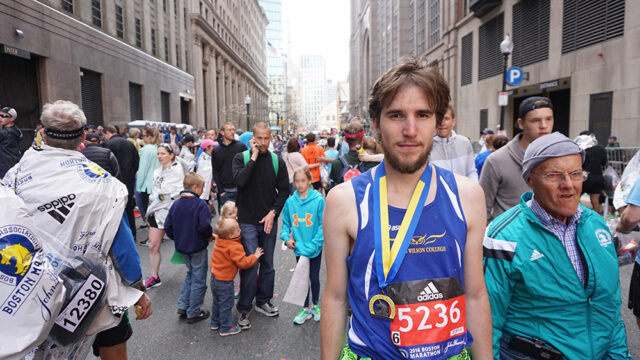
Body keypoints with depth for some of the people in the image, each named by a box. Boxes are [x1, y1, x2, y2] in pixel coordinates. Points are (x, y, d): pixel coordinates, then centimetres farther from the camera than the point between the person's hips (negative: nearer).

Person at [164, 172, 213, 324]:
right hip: (198, 248, -7)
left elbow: (168, 227, 3)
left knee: (190, 274, 26)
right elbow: (205, 226, -27)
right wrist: (210, 236, -7)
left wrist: (178, 238, 17)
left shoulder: (176, 204, 2)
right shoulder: (200, 204, -18)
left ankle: (183, 306, 25)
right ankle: (193, 313, 16)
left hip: (182, 247, 7)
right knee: (198, 280, 7)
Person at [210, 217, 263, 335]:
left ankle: (215, 323, 40)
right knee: (226, 305, 8)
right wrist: (255, 256, -13)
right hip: (224, 281, -8)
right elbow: (243, 263, -26)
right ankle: (225, 328, 20)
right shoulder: (234, 247, -28)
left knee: (217, 302, 25)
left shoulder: (219, 239, -6)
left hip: (214, 277, 8)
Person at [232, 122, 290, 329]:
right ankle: (244, 309, 10)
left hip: (269, 221, 3)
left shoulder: (277, 161, 3)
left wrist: (273, 213, -6)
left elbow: (284, 191, 4)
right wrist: (254, 157, -18)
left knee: (268, 264, 12)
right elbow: (240, 180, -21)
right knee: (250, 265, -4)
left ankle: (263, 301, 29)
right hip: (247, 221, -3)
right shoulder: (241, 158, -2)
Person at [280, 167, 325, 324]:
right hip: (299, 248, 2)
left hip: (315, 248, -2)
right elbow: (286, 223, 7)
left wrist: (314, 244, -19)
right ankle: (306, 308, 32)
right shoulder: (290, 202, -4)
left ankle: (315, 305, 38)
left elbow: (323, 225, -13)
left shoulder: (318, 200, -14)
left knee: (314, 278, 14)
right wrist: (286, 237, -10)